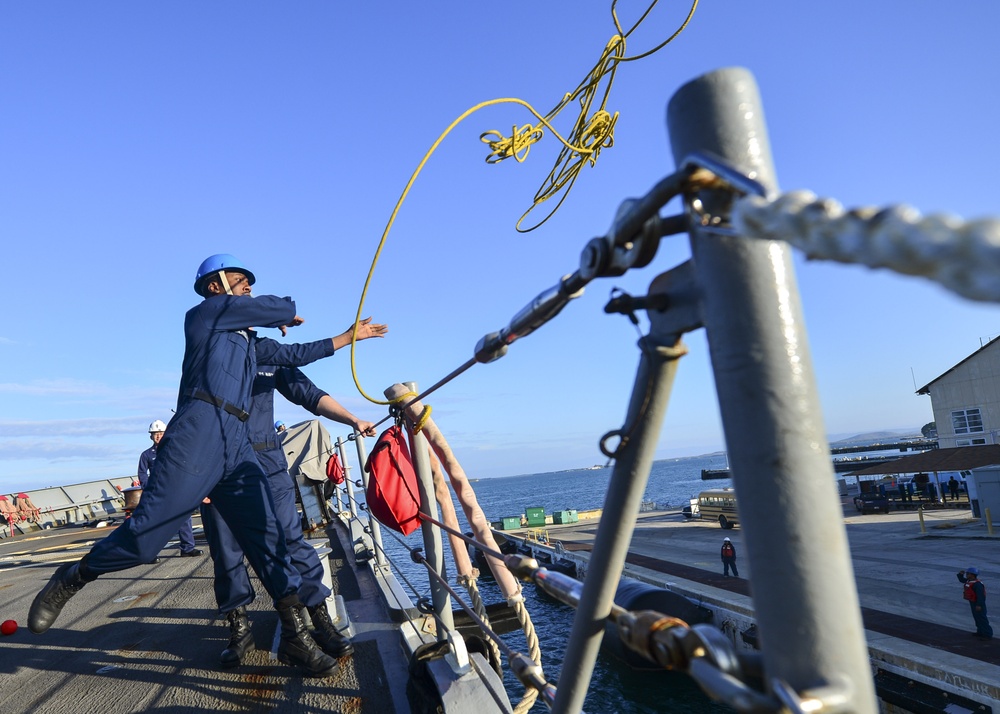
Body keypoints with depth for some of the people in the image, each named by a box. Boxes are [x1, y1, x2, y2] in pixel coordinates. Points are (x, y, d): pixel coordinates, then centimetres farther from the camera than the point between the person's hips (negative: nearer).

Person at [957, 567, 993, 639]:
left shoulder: (977, 584, -25)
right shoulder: (969, 581, 5)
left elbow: (980, 595, -29)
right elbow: (961, 580, 24)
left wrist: (979, 605, -31)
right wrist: (960, 574, 6)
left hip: (977, 603, -10)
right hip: (973, 602, 10)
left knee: (982, 619, -4)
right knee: (977, 617, 17)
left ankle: (987, 634, 2)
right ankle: (980, 632, 28)